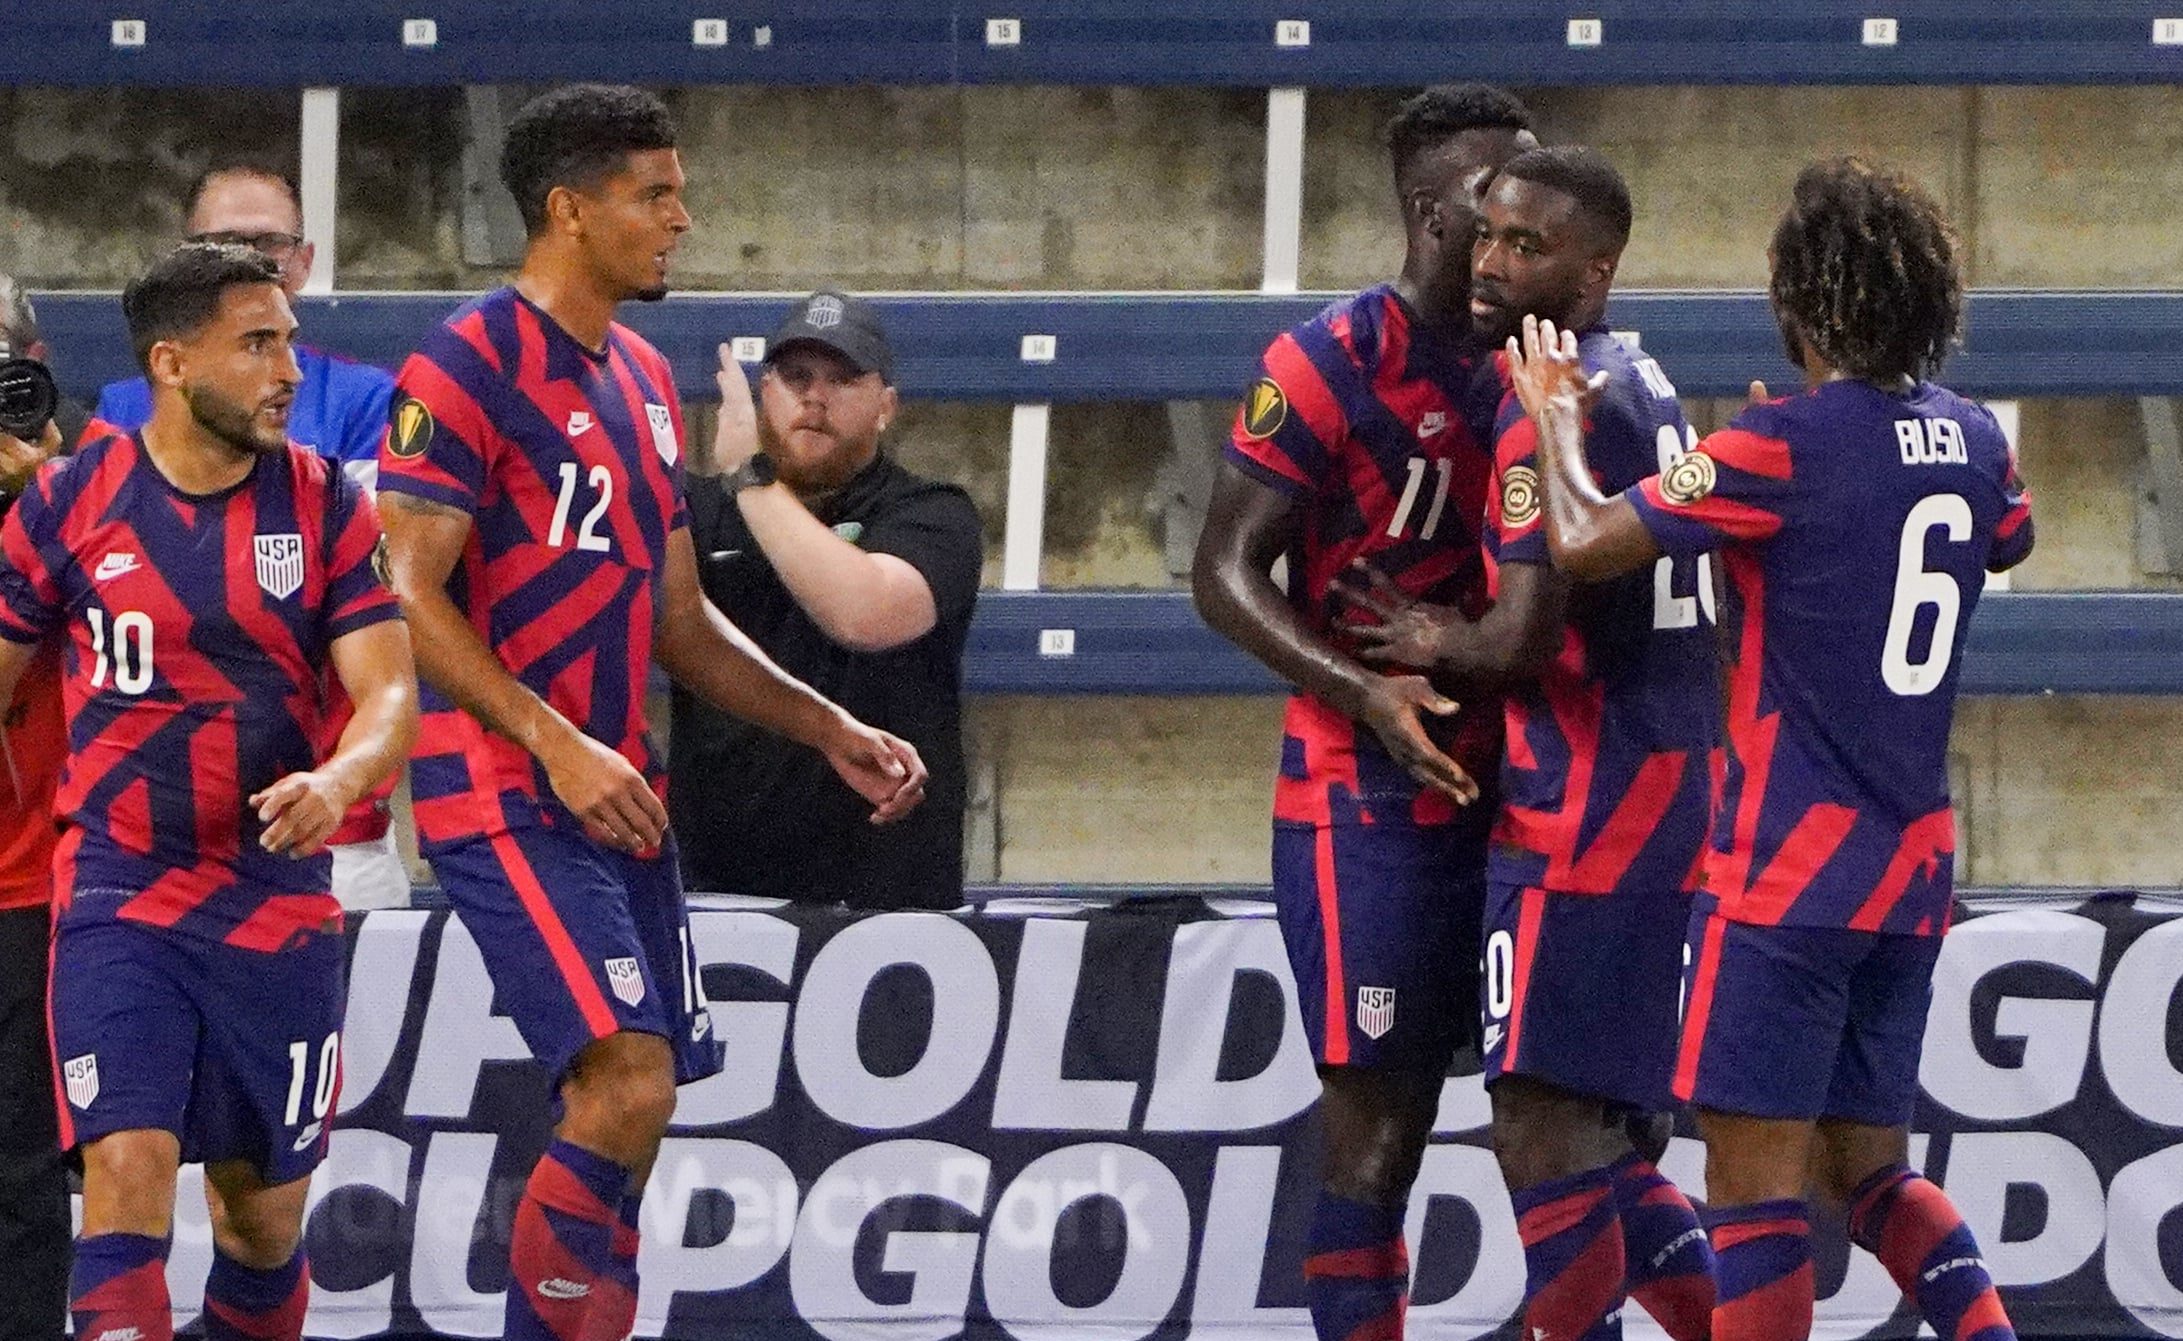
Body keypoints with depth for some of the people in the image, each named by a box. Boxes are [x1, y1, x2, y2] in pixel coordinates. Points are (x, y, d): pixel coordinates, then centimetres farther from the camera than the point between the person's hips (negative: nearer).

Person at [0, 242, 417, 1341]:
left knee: (265, 1207, 11)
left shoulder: (326, 505, 0)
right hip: (119, 894, -2)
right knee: (128, 1168, -18)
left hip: (280, 903, 2)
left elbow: (388, 690, -6)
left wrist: (338, 778, -27)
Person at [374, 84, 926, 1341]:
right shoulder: (468, 369, -9)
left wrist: (834, 733, 14)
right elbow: (410, 599, -16)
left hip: (620, 797, 8)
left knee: (623, 1120, 5)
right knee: (628, 1084, -20)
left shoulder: (645, 380, 17)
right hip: (505, 793, -8)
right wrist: (558, 744, -23)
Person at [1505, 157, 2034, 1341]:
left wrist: (1555, 419, 2)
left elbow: (1582, 544, -17)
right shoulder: (1970, 441, 6)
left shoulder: (1785, 445, -15)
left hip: (1787, 873, -7)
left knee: (1754, 1177, -4)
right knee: (1870, 1168, 17)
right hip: (1915, 866, 7)